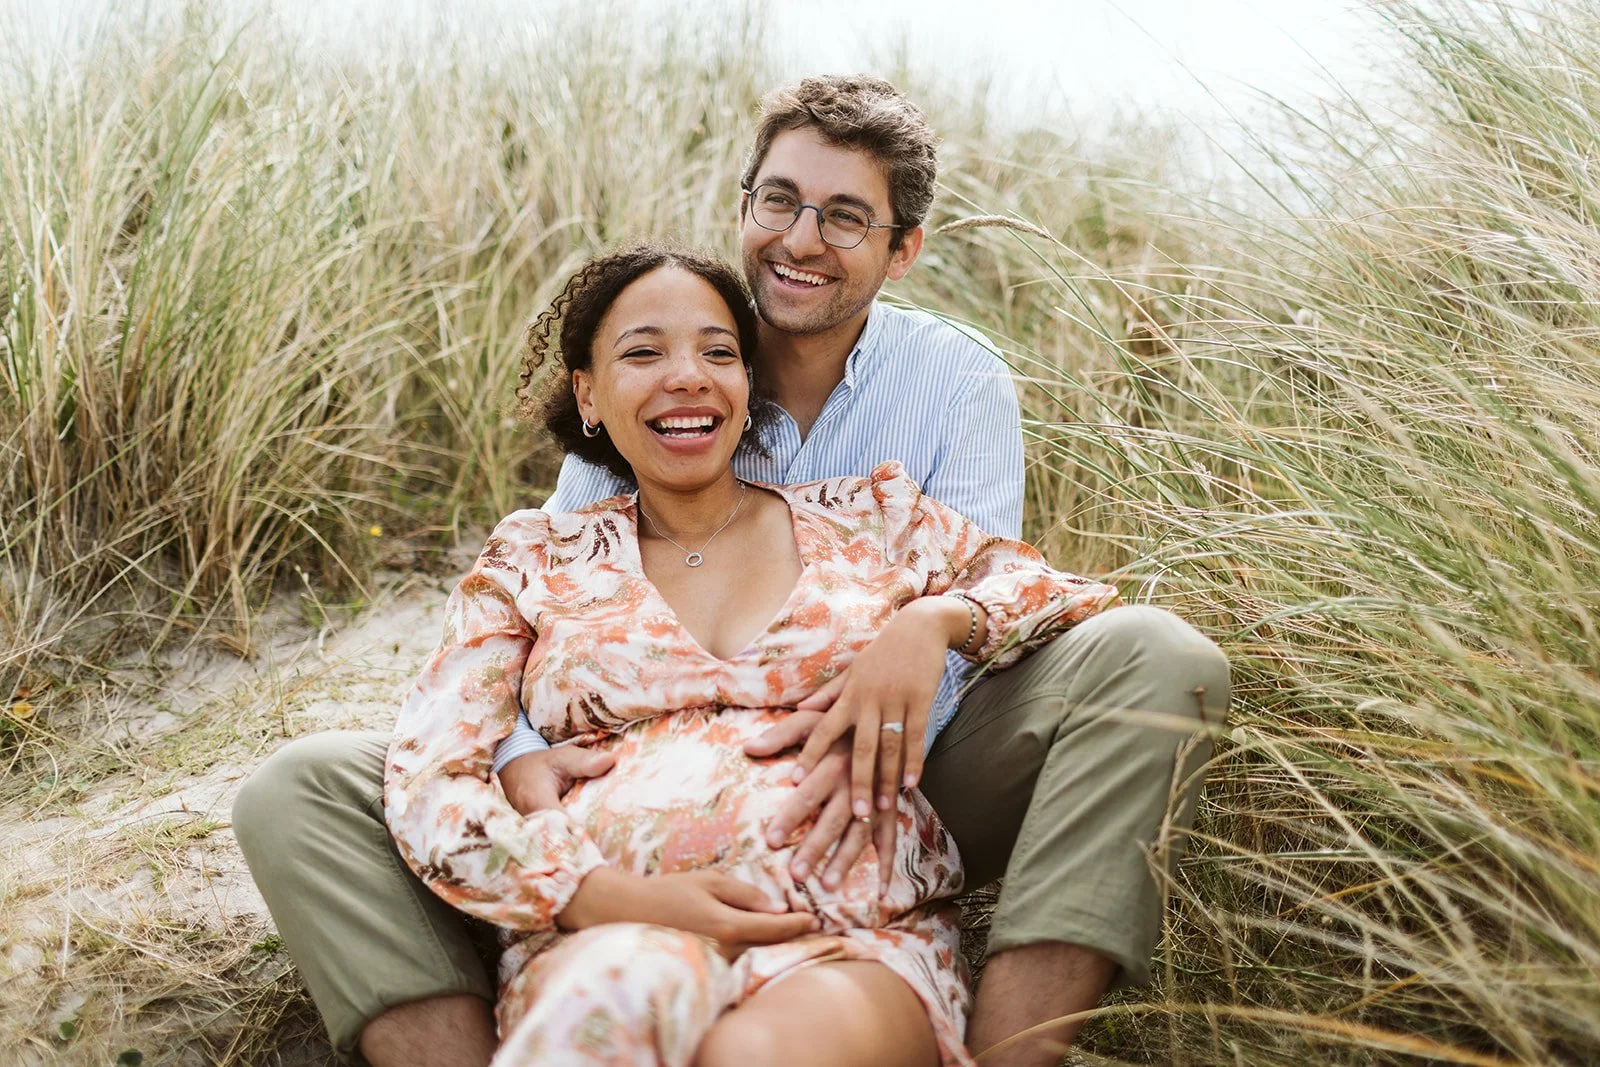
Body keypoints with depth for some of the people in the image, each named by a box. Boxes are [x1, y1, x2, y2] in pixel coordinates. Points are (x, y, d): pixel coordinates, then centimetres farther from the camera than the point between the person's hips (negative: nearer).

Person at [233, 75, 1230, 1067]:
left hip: (879, 798, -1)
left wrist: (883, 727, -35)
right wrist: (521, 753, -26)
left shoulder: (961, 381, 0)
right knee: (302, 790, -14)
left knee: (1152, 654, -27)